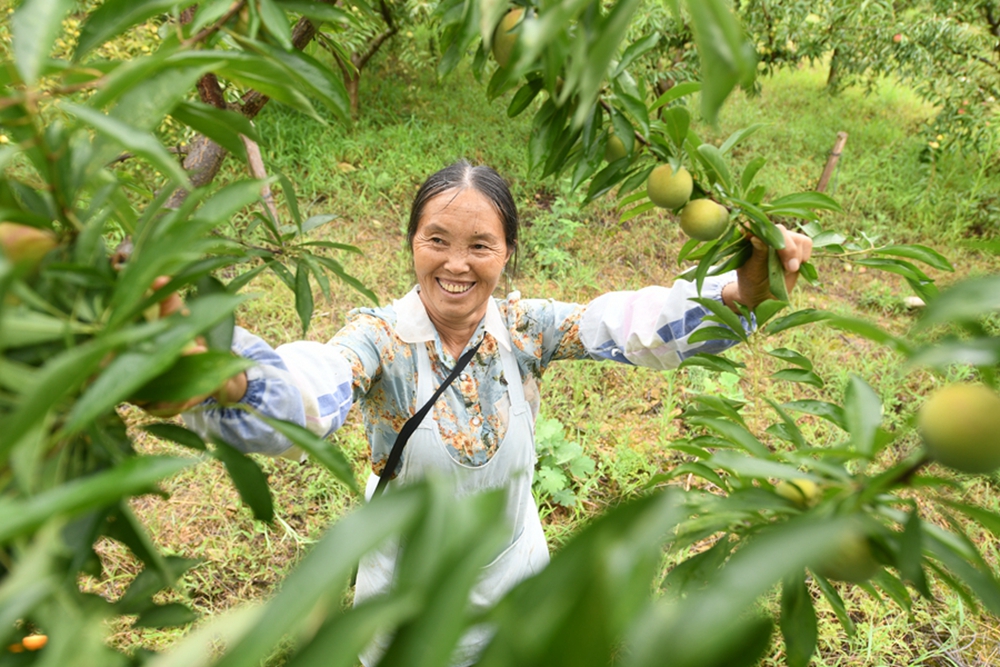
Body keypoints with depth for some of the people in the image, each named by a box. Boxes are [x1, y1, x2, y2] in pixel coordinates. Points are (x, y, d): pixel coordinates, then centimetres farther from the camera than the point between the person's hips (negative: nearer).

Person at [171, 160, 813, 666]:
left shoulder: (524, 327, -14)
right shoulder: (381, 338, -23)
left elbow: (636, 324, -25)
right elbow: (311, 392, -43)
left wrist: (742, 289, -43)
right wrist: (231, 376, -66)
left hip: (515, 582, 2)